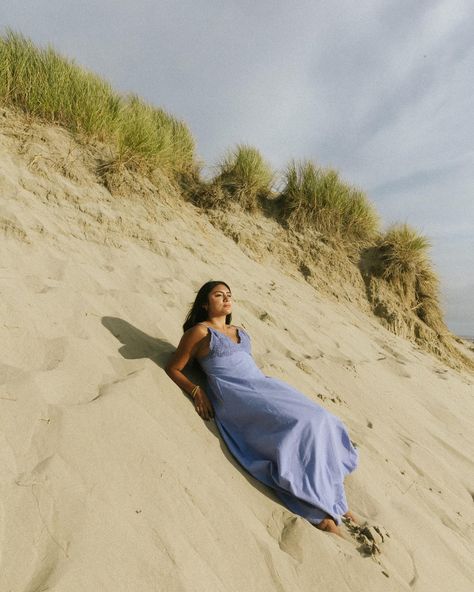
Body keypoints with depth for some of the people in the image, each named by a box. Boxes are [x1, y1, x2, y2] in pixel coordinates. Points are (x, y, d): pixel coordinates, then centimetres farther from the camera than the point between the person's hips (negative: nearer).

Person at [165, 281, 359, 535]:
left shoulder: (240, 331, 24)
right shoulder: (199, 331, 3)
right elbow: (173, 369, 4)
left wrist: (272, 385, 15)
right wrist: (196, 391, -10)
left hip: (262, 385, 7)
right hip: (235, 396, -7)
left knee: (320, 420, -11)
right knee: (299, 425, -25)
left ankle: (332, 499, -6)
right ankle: (320, 510, -11)